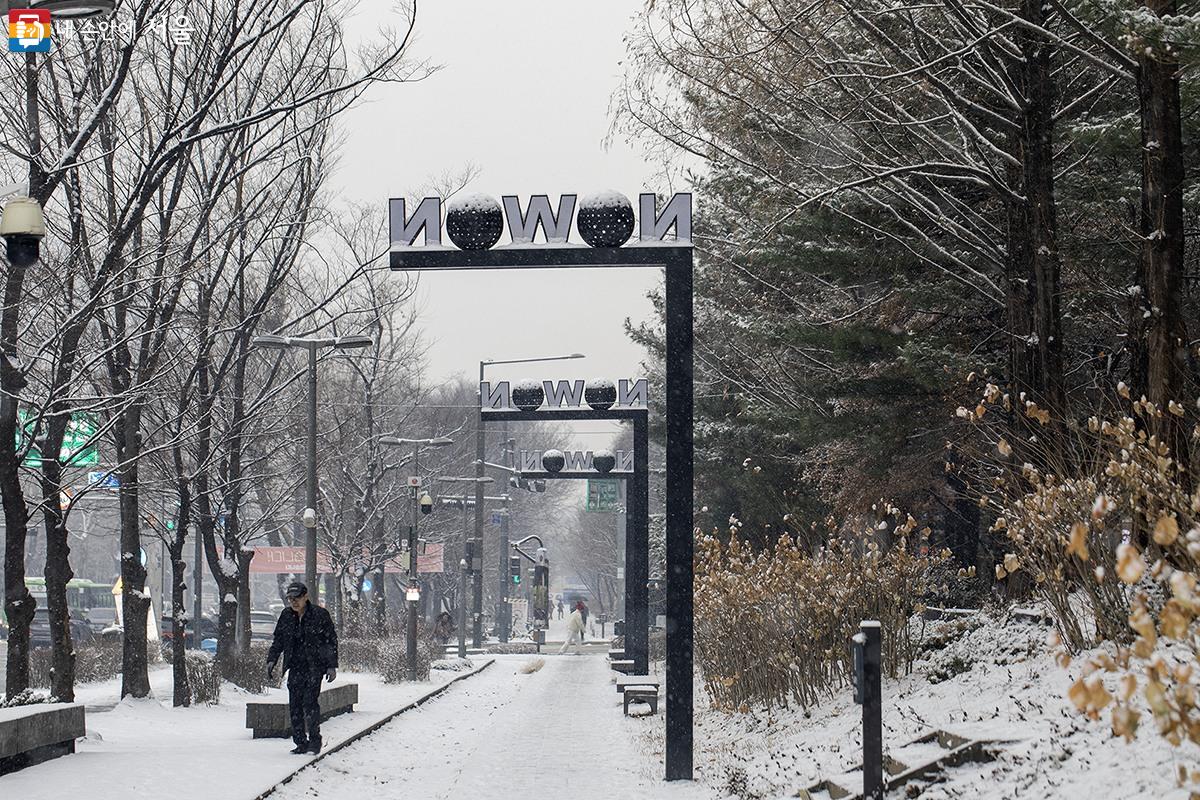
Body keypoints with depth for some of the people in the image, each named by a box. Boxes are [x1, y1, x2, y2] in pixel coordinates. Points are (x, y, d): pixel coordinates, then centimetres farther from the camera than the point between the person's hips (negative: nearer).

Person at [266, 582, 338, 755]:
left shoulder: (320, 615, -5)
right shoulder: (286, 616, 7)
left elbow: (332, 641, 0)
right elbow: (278, 641, 15)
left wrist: (332, 666, -4)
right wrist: (271, 660, 3)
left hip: (315, 666, -4)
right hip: (296, 667, 5)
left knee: (310, 701, -17)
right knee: (295, 705, 0)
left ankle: (315, 739, -6)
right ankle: (301, 742, 9)